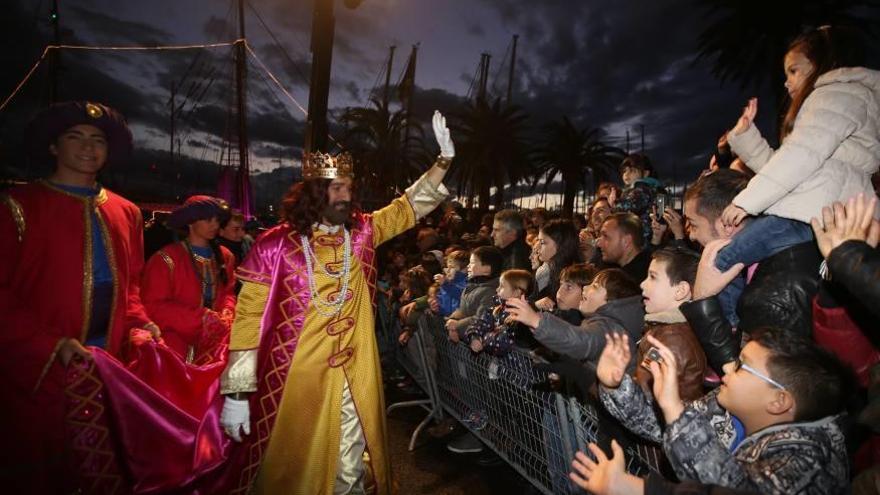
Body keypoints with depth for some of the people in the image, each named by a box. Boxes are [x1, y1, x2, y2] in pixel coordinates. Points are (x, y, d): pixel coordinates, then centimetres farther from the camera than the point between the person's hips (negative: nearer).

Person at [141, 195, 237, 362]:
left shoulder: (224, 256, 11)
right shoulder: (166, 258, -6)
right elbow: (153, 306, -7)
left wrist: (227, 311, -5)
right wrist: (200, 316, -15)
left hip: (216, 334, 5)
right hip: (178, 337, -5)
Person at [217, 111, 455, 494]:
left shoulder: (361, 232, 2)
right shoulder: (276, 245, -10)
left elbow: (411, 206, 8)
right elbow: (249, 317, -7)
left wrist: (444, 158, -1)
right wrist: (237, 391, -9)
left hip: (355, 371, 4)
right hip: (297, 375, -3)